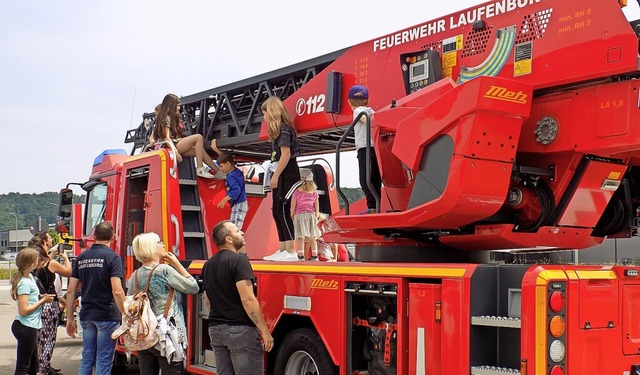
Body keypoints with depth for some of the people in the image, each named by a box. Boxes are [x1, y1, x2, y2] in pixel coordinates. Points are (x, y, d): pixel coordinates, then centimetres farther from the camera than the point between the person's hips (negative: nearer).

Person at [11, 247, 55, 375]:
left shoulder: (30, 277, 8)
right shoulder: (25, 283, -19)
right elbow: (23, 310, -24)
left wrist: (40, 297, 7)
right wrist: (42, 301, -16)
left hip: (30, 327, 10)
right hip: (25, 327, -10)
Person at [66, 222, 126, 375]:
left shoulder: (81, 257, 8)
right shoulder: (112, 257, -9)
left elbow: (71, 289, 8)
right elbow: (117, 291, -19)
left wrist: (70, 318, 14)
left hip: (86, 316, 5)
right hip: (107, 316, -5)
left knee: (87, 357, 14)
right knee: (104, 360, 1)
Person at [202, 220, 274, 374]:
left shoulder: (208, 265, 12)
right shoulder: (238, 260, -13)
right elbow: (247, 299, -19)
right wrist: (264, 330, -16)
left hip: (216, 329, 8)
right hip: (240, 329, -8)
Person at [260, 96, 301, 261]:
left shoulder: (283, 128, -11)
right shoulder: (280, 129, 18)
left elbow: (286, 154, -19)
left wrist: (275, 177, -19)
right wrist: (275, 176, 10)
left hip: (286, 175, -10)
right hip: (282, 175, 10)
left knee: (283, 211, -11)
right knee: (277, 211, 11)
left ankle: (291, 251, -10)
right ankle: (282, 250, 15)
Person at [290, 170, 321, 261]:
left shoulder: (297, 192, -6)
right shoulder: (314, 192, 3)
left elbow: (293, 205, -2)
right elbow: (316, 205, 8)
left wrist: (292, 214, 8)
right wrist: (317, 215, 19)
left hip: (300, 215, -3)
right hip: (311, 215, 3)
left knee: (301, 236, -5)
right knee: (312, 237, 8)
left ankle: (301, 256, -10)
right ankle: (314, 255, 9)